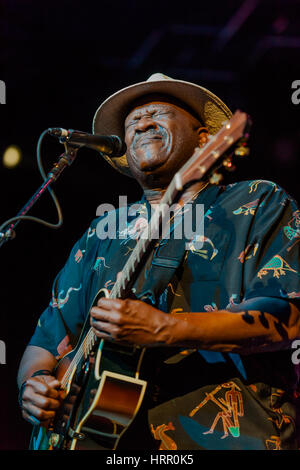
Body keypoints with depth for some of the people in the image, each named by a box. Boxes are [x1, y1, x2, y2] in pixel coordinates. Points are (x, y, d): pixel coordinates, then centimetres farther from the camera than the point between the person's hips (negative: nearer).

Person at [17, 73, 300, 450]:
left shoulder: (259, 203, 9)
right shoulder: (101, 235, 21)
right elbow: (47, 340, 22)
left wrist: (163, 330, -15)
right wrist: (35, 384, 0)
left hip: (233, 432, -5)